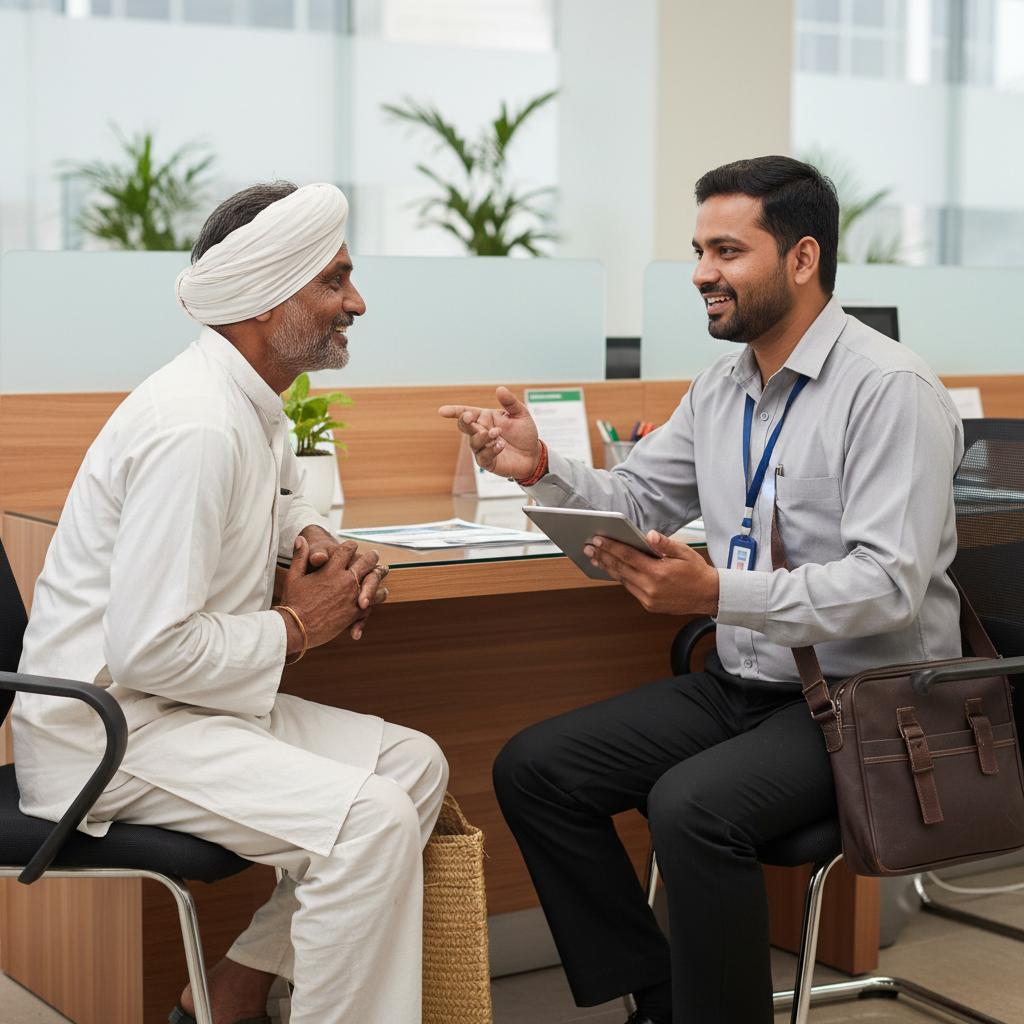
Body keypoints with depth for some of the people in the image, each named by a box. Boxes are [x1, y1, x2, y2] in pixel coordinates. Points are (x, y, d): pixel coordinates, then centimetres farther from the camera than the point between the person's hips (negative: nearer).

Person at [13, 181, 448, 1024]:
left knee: (414, 764, 3)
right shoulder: (196, 428, -24)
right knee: (372, 820, -24)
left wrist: (315, 540, 7)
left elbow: (279, 496, 31)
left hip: (187, 703, 10)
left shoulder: (255, 402, 7)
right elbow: (147, 651, -28)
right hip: (109, 729, -10)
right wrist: (297, 627, -13)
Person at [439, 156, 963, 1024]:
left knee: (693, 805, -33)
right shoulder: (722, 386, 11)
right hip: (740, 683, 9)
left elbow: (890, 585, -24)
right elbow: (636, 503, 15)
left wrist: (717, 593, -34)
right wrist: (542, 467, -5)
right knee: (533, 770, -2)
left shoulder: (890, 389, -16)